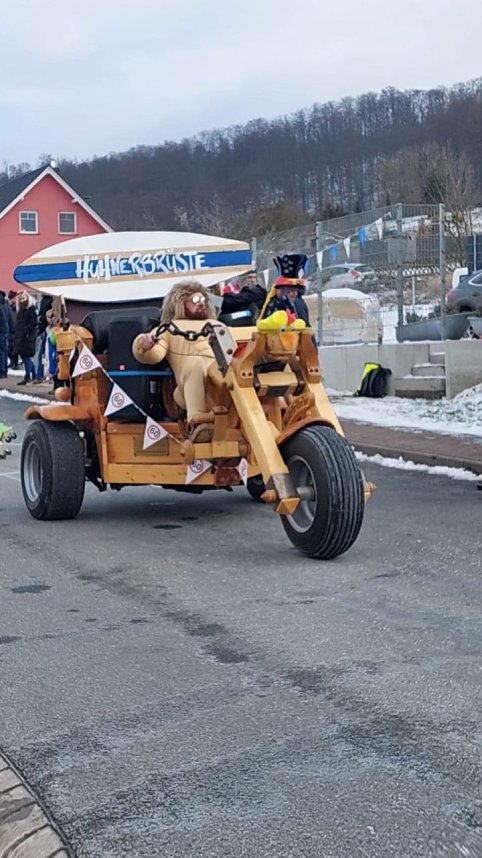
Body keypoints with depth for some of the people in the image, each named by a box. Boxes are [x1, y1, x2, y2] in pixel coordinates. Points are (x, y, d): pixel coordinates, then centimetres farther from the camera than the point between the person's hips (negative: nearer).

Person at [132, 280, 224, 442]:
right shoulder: (170, 328, 25)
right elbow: (155, 354, 8)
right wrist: (145, 347, -15)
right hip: (191, 387, -3)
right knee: (194, 363, -36)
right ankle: (196, 421, -49)